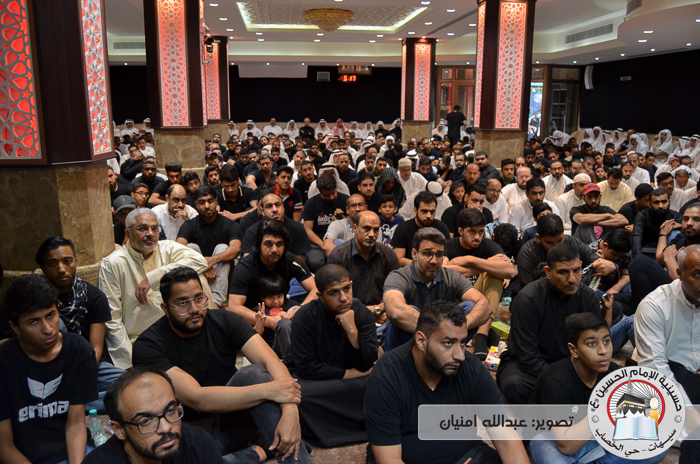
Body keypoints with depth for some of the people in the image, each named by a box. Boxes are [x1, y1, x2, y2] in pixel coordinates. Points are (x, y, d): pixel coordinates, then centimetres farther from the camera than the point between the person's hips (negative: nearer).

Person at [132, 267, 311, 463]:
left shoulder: (223, 321, -6)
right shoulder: (147, 346, -17)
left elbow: (272, 362, -18)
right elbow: (196, 399, -28)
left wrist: (290, 412, -37)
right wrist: (268, 390, -34)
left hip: (229, 420, 3)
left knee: (253, 373, -27)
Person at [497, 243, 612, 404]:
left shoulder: (589, 297, -5)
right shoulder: (527, 299, -20)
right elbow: (528, 359, -19)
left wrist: (608, 314, -22)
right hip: (525, 365, -4)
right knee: (513, 384, -38)